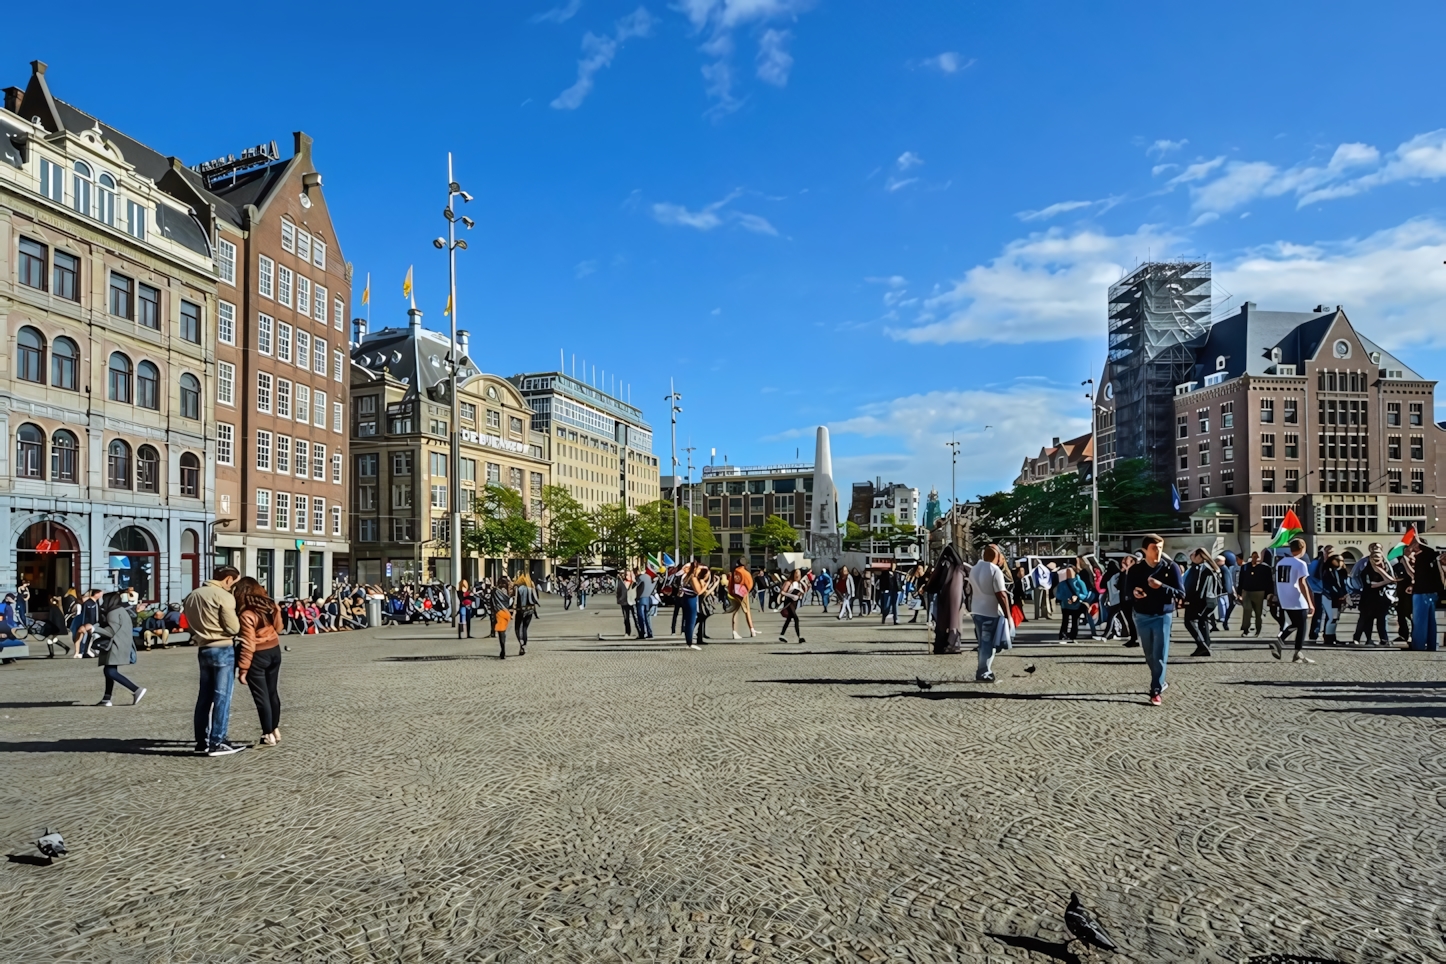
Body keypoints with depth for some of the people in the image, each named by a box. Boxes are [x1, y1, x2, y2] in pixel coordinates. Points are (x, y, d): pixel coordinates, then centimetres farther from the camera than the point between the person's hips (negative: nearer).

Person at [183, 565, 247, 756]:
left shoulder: (192, 596, 13)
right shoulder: (224, 596, -13)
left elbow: (190, 622, 18)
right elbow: (234, 628, -13)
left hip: (203, 649, 8)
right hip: (222, 650, -8)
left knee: (204, 696, 13)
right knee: (222, 697, -4)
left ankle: (202, 741, 19)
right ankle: (216, 743, -3)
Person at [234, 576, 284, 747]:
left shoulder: (246, 615, -20)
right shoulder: (271, 607, 0)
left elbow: (248, 645, -21)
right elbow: (278, 628, 14)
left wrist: (243, 669, -17)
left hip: (257, 656, -7)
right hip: (274, 651, 7)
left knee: (261, 696, 2)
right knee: (272, 692, 17)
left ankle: (268, 736, 8)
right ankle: (275, 730, 25)